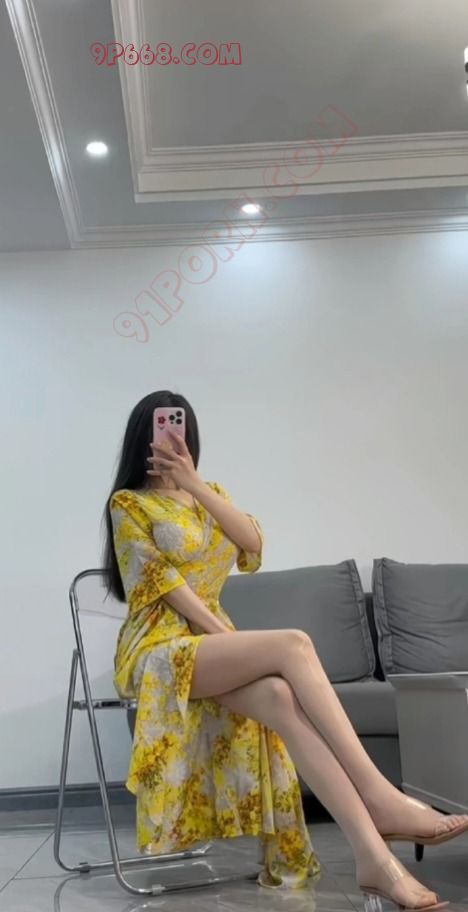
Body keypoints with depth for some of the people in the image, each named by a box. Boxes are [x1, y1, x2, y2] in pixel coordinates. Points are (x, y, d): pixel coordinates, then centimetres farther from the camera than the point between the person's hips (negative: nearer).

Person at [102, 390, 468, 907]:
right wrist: (226, 633, -16)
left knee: (280, 697, -31)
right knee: (293, 646, -30)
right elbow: (162, 582, -9)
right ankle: (379, 797, -32)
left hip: (209, 644, 5)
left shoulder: (208, 494, 20)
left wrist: (196, 485, -8)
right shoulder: (127, 504, 4)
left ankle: (372, 854, -39)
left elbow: (253, 542, -1)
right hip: (160, 648, -4)